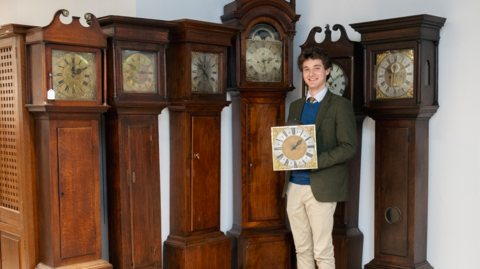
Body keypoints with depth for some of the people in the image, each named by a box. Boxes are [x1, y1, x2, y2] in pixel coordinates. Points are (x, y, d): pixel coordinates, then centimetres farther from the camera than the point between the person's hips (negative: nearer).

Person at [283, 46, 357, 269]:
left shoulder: (340, 105, -3)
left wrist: (314, 161, -20)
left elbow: (348, 147, -9)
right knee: (302, 250, 13)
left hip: (321, 188, -5)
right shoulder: (295, 106, 15)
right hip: (294, 187, 6)